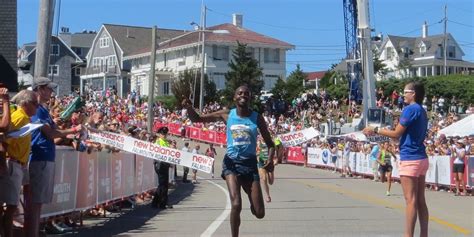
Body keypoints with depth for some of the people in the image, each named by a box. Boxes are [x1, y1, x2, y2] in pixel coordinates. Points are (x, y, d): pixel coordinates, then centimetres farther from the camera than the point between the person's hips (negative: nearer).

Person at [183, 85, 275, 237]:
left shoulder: (257, 118, 1)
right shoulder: (227, 115, 1)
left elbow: (270, 144, 6)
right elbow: (197, 119, 6)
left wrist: (270, 160, -13)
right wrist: (189, 108, -14)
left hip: (250, 163, 1)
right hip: (231, 163, -1)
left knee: (259, 213, 2)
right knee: (236, 205, -21)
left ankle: (252, 203, 39)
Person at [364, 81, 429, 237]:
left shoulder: (410, 109, -12)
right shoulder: (422, 111, 16)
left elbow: (396, 134, -13)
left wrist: (375, 130, -4)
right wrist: (382, 131, 20)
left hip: (410, 160, -9)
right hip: (421, 159, 9)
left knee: (410, 201, -8)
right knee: (420, 201, 9)